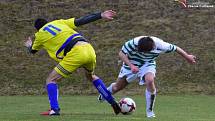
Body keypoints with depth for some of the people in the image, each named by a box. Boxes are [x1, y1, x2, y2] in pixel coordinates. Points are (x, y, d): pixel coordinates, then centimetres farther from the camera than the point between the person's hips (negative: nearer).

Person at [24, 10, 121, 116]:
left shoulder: (40, 35, 17)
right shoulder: (59, 22, 25)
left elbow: (32, 50, 36)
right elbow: (81, 21, 16)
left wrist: (29, 45, 60)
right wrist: (101, 15, 17)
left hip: (75, 53, -5)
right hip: (88, 48, 6)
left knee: (51, 80, 8)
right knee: (91, 76, 34)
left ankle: (54, 109, -10)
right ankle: (113, 104, 28)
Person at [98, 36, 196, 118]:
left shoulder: (159, 45, -31)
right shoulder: (134, 43, -35)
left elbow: (175, 48, -14)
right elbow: (121, 54, -25)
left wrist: (187, 56, 0)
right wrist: (131, 66, -39)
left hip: (147, 65, 0)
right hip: (131, 64, 0)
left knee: (150, 81, -32)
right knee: (118, 87, 9)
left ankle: (150, 111, -16)